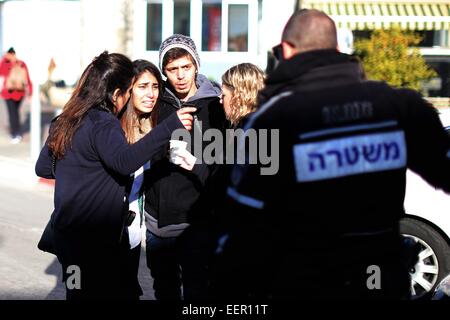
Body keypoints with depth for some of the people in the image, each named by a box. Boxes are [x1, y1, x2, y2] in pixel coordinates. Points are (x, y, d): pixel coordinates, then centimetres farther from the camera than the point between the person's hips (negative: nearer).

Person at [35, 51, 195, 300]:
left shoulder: (65, 121, 12)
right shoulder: (102, 122, -15)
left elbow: (43, 168, 20)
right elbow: (124, 161, -35)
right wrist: (169, 126, -37)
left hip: (68, 231, 9)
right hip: (93, 241, -9)